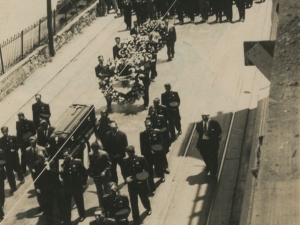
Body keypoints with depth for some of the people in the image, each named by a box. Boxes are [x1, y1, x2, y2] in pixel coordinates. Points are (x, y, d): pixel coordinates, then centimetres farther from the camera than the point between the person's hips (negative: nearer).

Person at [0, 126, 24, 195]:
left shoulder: (13, 138, -7)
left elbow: (18, 145, -1)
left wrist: (14, 149, -18)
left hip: (14, 157, 0)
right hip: (7, 159, 0)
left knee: (17, 169, 20)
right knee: (9, 173, -1)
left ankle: (21, 178, 51)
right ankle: (13, 187, 7)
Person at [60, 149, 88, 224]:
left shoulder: (77, 162, -10)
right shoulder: (64, 164, -1)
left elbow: (85, 172, -2)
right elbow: (62, 176, -2)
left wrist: (83, 182, 0)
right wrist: (63, 170, -19)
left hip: (77, 187, -2)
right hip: (67, 188, 2)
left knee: (79, 202, 17)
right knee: (67, 206, 3)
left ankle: (82, 215, 41)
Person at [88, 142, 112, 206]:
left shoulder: (104, 154, -16)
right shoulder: (90, 155, -5)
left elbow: (109, 164, -11)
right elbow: (91, 165, 6)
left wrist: (105, 171, -22)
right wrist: (90, 171, -11)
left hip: (105, 175, -3)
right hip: (96, 175, 3)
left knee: (106, 190, 11)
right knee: (99, 191, 13)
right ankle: (102, 205, 24)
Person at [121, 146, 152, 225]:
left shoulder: (141, 159, -11)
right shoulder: (124, 162, -6)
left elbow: (147, 170, -3)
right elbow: (123, 172, 3)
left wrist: (143, 179, -17)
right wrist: (126, 178, -17)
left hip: (142, 184, 0)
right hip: (131, 185, 0)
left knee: (144, 198, 21)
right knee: (134, 203, 2)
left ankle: (148, 208, 56)